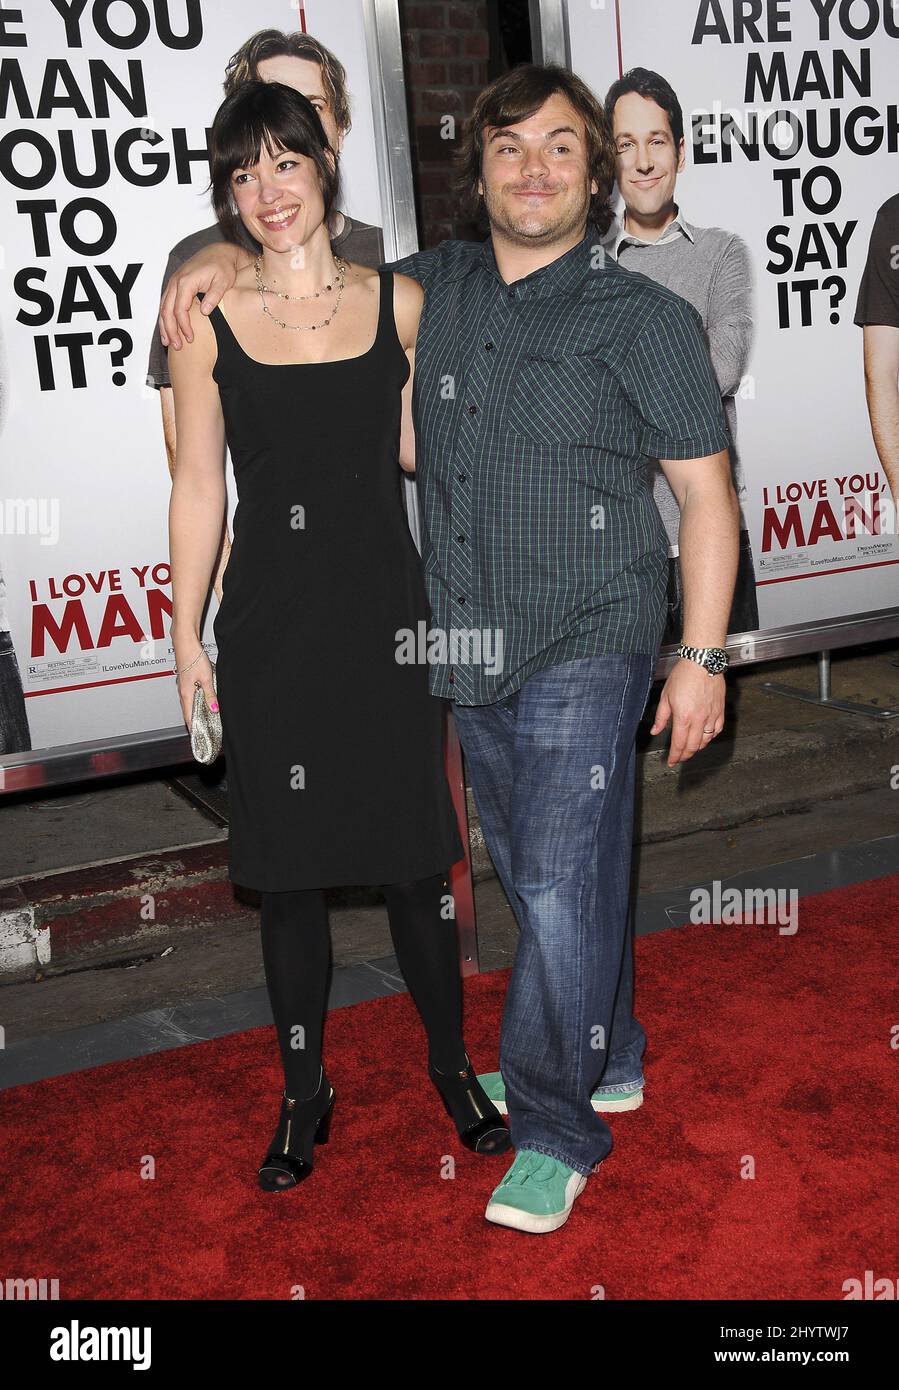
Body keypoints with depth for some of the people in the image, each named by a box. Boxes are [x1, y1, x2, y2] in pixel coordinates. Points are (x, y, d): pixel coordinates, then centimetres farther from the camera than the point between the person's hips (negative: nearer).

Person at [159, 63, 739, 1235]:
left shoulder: (642, 315, -3)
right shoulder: (439, 286, 11)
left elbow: (707, 493, -4)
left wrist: (703, 656, -9)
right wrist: (229, 254, 8)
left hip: (586, 646, -5)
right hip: (472, 648, 6)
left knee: (562, 885, -8)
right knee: (531, 875, 16)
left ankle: (553, 1131, 9)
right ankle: (609, 1054, 37)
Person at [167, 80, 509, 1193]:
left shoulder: (397, 302, 5)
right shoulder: (208, 323, 2)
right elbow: (197, 486, 2)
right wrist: (185, 637, 1)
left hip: (385, 610, 1)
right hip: (270, 621, 0)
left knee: (412, 853, 7)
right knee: (288, 865, 8)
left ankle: (450, 1063, 30)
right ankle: (305, 1093, 26)